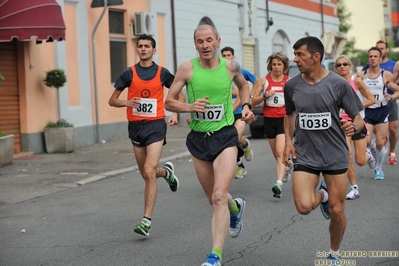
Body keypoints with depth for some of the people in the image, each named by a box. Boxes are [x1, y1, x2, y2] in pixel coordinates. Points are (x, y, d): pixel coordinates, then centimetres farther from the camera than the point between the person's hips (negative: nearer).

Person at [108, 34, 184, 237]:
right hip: (135, 126, 3)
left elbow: (180, 95, 12)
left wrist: (175, 114, -4)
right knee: (146, 174, 13)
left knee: (149, 173, -15)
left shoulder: (162, 73, 0)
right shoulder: (129, 73, 2)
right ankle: (166, 171, 48)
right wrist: (126, 103, -16)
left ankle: (147, 220, -12)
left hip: (156, 125, -3)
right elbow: (112, 100, 5)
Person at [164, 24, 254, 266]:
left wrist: (246, 106, 4)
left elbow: (243, 84, 21)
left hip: (225, 137, -2)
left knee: (219, 196, -18)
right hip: (199, 138, 2)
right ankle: (236, 207, 53)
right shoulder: (187, 68, -6)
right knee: (214, 199, 17)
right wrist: (189, 107, -19)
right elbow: (169, 102, 0)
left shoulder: (230, 66, -3)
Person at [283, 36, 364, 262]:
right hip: (305, 155, 2)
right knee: (304, 207, -18)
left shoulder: (338, 84, -10)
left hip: (335, 155, -1)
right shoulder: (292, 86, -1)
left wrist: (353, 127, -27)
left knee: (337, 211, 4)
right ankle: (322, 195, 20)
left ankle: (335, 254, 31)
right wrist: (288, 141, 3)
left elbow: (358, 118, -4)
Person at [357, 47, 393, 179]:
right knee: (366, 141, -13)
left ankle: (379, 169, 23)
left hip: (382, 111, -1)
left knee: (380, 143, 0)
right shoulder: (361, 75, 1)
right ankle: (373, 149, 25)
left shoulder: (386, 74, -3)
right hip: (367, 111, 1)